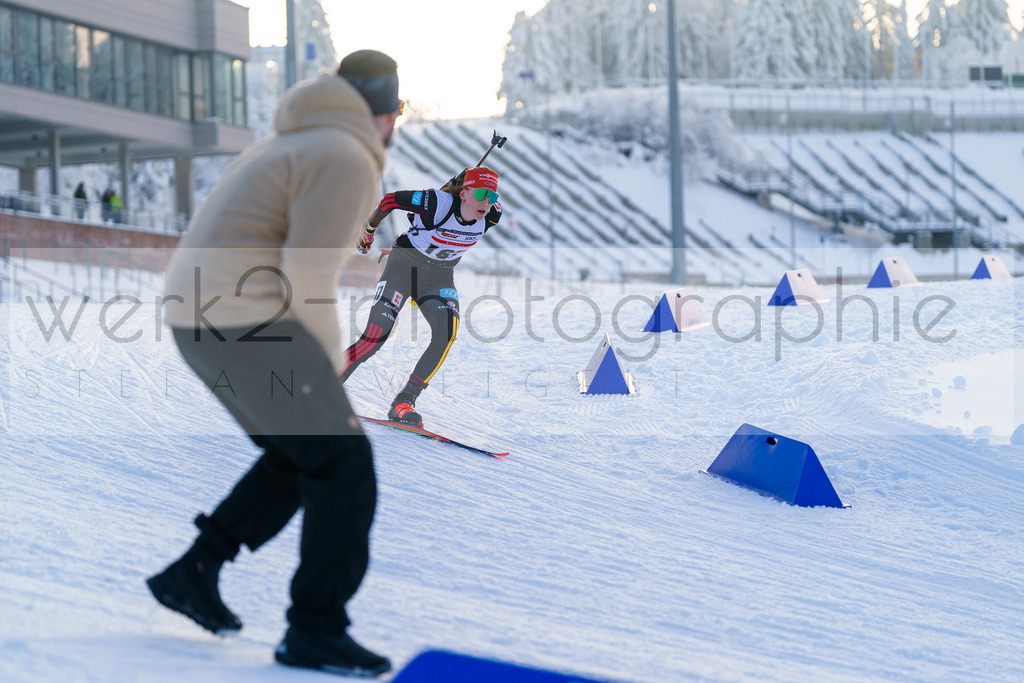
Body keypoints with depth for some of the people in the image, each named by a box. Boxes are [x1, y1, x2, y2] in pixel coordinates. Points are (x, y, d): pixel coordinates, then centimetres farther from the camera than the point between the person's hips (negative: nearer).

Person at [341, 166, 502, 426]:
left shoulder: (491, 216, -15)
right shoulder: (438, 203, -29)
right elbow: (391, 199, -14)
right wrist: (368, 231, 2)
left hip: (439, 277, 4)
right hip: (404, 265, -4)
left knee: (447, 331, -23)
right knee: (376, 335, -15)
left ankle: (403, 403, -19)